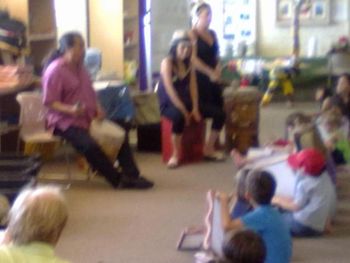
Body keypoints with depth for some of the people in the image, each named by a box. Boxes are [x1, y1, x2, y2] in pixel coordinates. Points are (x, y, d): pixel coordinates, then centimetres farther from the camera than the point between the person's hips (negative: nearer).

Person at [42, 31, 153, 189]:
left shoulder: (80, 67, 12)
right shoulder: (55, 70, -14)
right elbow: (50, 102, -18)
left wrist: (97, 108, 2)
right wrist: (71, 110, -33)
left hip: (88, 117, 9)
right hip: (65, 121, -9)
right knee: (90, 145, -32)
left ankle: (131, 176, -1)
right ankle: (118, 179, -17)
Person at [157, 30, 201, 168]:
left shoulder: (189, 64, 7)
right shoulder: (167, 62, -12)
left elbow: (193, 87, 1)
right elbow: (170, 89, -21)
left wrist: (195, 108, -12)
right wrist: (183, 110, -26)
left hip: (185, 102, 6)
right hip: (169, 104, -6)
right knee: (179, 116, -41)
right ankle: (175, 154, -26)